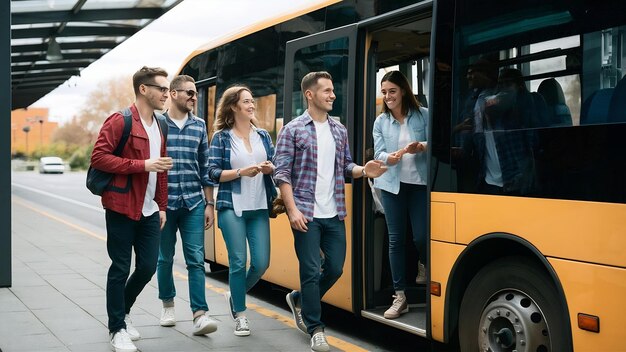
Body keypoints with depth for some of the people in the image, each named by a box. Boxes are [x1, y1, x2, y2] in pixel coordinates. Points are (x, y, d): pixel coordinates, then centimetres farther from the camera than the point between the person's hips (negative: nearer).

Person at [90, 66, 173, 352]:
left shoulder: (160, 127, 13)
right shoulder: (119, 121, -11)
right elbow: (98, 158, -17)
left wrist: (162, 206, 15)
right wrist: (143, 165, -21)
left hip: (150, 211, 7)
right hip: (122, 208, -7)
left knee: (147, 267, 9)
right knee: (121, 269, 2)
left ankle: (122, 312, 33)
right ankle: (117, 329, 17)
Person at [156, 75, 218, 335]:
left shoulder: (199, 126, 7)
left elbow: (205, 168, 10)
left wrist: (209, 204, 7)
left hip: (193, 204, 2)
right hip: (163, 203, -2)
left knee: (196, 260, -3)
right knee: (165, 258, 11)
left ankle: (200, 315, -4)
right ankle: (168, 305, 30)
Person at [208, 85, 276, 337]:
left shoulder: (263, 135, 11)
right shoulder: (221, 137, -1)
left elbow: (274, 165, 16)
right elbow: (213, 172, -6)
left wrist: (270, 168, -7)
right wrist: (241, 172, -19)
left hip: (259, 208, 4)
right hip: (232, 207, -4)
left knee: (262, 263, 0)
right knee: (238, 262, -3)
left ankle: (235, 296, 28)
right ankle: (240, 315, 13)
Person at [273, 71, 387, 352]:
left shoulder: (339, 130, 12)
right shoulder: (293, 130, -4)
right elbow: (282, 174, -7)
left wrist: (363, 171, -4)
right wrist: (292, 210, -16)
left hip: (334, 215, 6)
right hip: (306, 214, -5)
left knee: (335, 269, 9)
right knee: (311, 272, -2)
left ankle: (300, 300, 34)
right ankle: (315, 329, 13)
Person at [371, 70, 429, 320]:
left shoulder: (423, 115, 0)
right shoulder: (380, 122, 6)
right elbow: (378, 154, 0)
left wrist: (422, 147, -23)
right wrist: (390, 157, -22)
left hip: (419, 183, -2)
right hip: (392, 185, 2)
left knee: (421, 236, -4)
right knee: (396, 239, 2)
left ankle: (424, 265, 34)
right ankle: (400, 297, 8)